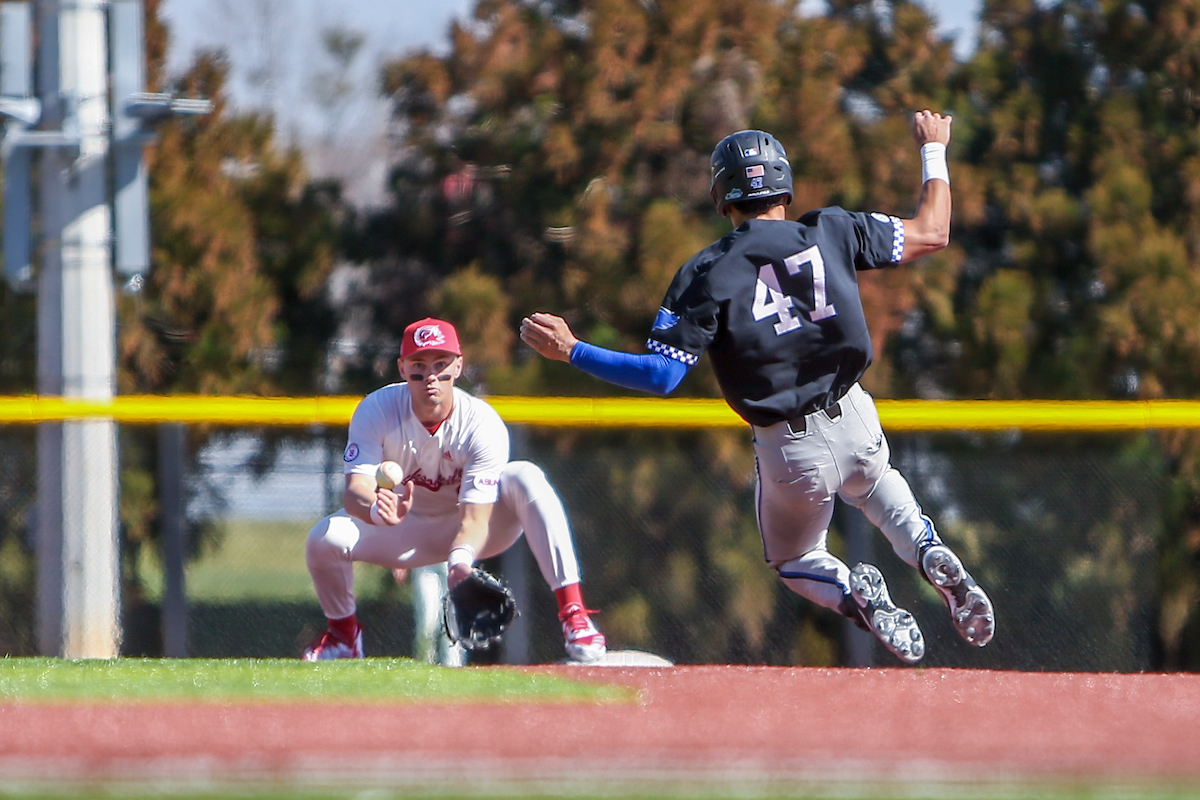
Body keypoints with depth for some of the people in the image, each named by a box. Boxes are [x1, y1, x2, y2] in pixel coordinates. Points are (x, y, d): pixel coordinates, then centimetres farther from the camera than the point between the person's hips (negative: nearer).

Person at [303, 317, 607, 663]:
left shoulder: (483, 424, -27)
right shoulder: (377, 411, -23)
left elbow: (475, 517, -32)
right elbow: (355, 490, -34)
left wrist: (461, 558, -55)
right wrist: (378, 509, -59)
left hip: (472, 532, -2)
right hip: (410, 527, 2)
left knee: (525, 477, -32)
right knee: (324, 539, -25)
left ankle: (572, 611, -35)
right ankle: (344, 634, 8)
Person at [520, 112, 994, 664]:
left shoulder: (706, 274, -11)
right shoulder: (830, 233, -3)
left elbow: (661, 376, -16)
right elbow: (932, 232, 9)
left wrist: (570, 351, -10)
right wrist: (933, 152, 24)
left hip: (789, 452, -3)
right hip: (857, 427, 3)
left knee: (793, 562, 25)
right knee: (875, 483, 39)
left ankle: (853, 596, -11)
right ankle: (929, 554, 7)